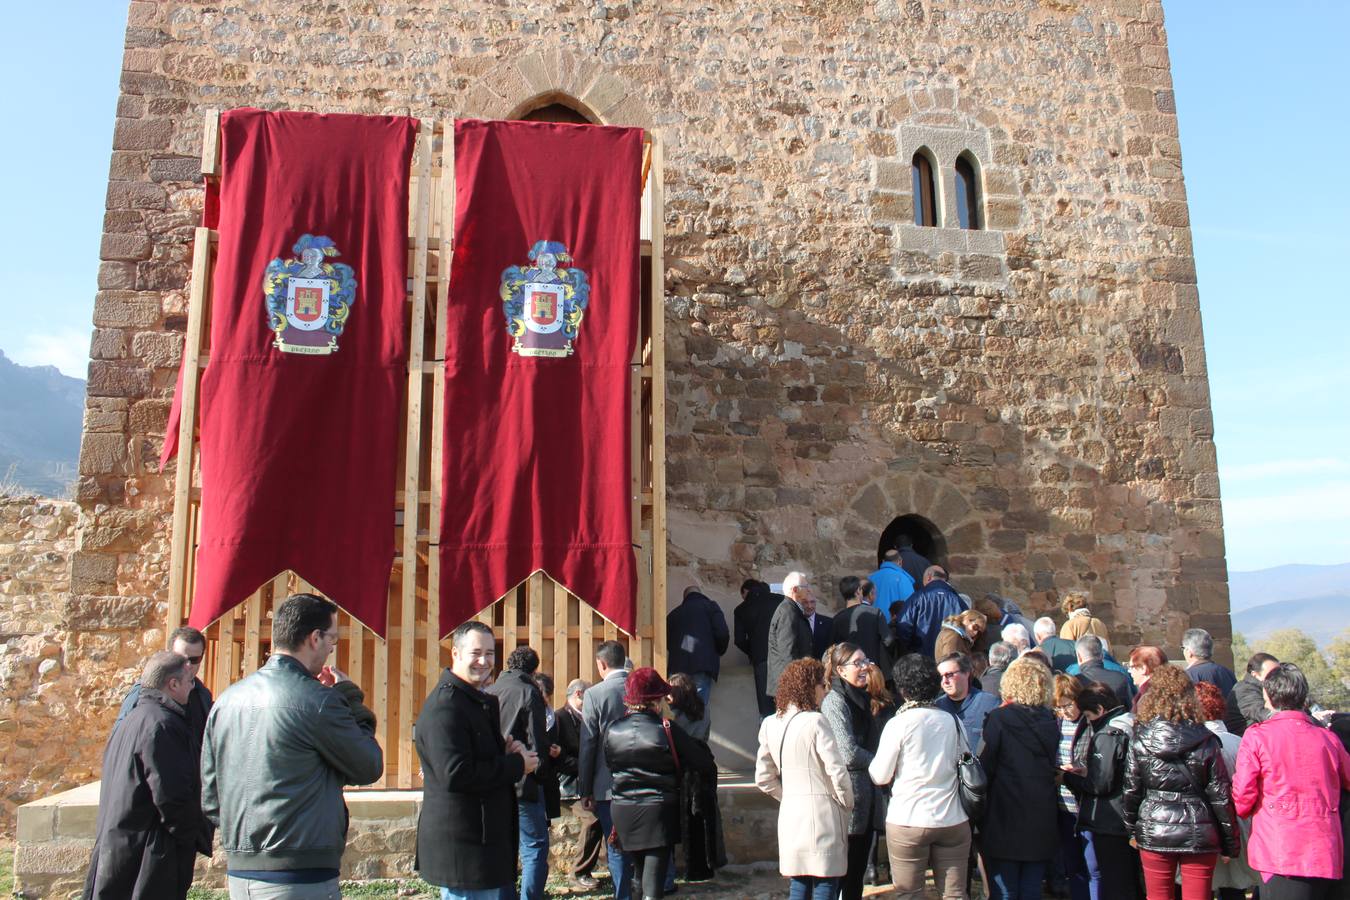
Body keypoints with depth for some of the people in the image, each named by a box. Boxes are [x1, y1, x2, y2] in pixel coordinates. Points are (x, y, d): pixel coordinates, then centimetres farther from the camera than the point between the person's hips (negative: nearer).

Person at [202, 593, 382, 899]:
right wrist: (350, 698, 2)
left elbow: (210, 797, 11)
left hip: (238, 872, 7)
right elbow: (368, 768, -6)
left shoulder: (227, 699, 6)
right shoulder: (316, 700, -16)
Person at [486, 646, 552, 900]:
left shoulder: (486, 693, 8)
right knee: (535, 849, 1)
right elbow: (538, 744, -13)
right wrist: (543, 775, -1)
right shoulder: (528, 693, -11)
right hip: (524, 785, -6)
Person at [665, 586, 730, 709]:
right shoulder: (710, 607, 12)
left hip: (677, 667, 3)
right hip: (703, 666, -3)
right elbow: (723, 634, -1)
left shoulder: (674, 613, 22)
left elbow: (667, 643, 16)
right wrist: (718, 653, 15)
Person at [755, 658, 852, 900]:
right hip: (823, 814, -6)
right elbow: (837, 772, -15)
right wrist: (847, 804, 1)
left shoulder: (770, 724, 6)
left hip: (790, 814, 6)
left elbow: (763, 778, 11)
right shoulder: (815, 722, -14)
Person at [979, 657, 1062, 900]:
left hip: (1004, 824, -4)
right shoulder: (1050, 721, 1)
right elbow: (1056, 769, 8)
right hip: (1042, 824, 4)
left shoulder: (999, 718, -12)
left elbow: (985, 768, -11)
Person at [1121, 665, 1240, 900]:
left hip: (1154, 834, 0)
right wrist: (1230, 843, 6)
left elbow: (1131, 790, -1)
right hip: (1199, 836, 0)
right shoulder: (1205, 742, -7)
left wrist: (1132, 830, 14)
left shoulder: (1140, 741, -5)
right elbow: (1220, 795, -4)